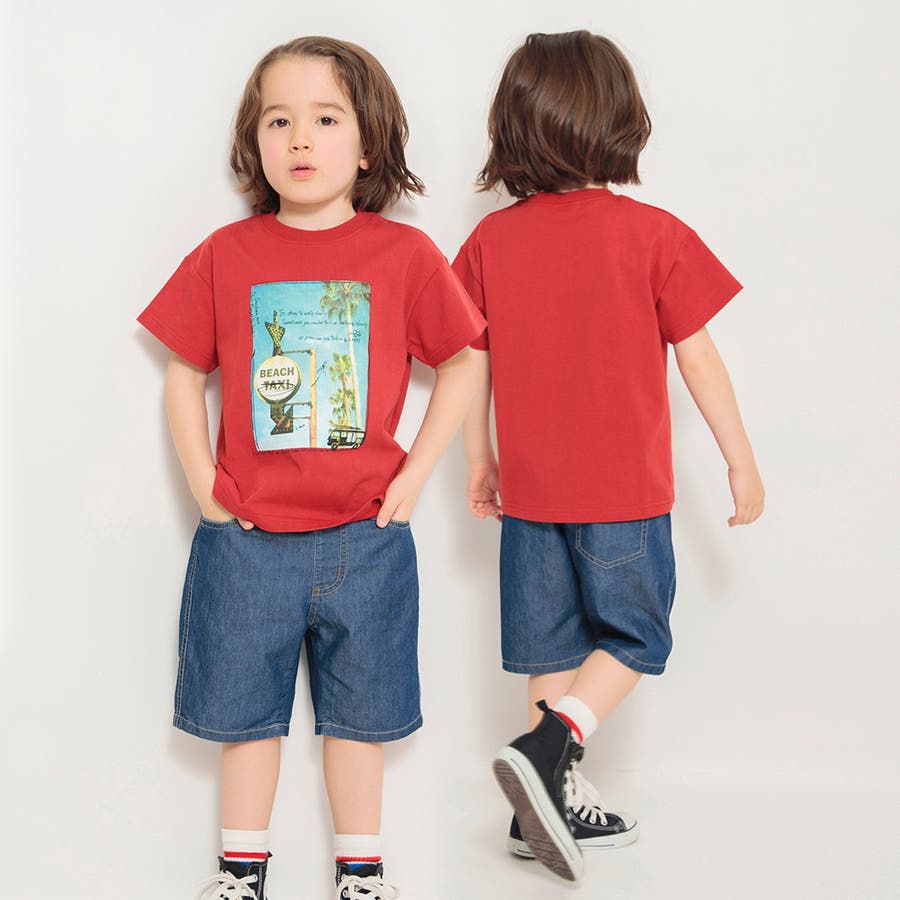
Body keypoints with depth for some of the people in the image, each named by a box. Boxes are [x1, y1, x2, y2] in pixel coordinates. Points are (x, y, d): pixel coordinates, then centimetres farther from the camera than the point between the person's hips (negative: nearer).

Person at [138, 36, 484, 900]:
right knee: (244, 703, 12)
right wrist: (203, 484, -2)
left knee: (359, 707, 12)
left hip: (364, 534, 0)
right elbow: (183, 374, 6)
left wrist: (412, 476, -2)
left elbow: (460, 363, 4)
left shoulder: (405, 255, -4)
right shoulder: (225, 255, -1)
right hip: (247, 534, 1)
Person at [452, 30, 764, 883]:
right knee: (634, 636, 9)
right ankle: (546, 752, -11)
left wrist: (479, 460, 16)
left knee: (553, 644, 14)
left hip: (529, 486, 4)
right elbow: (696, 356, -6)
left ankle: (557, 804, 20)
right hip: (623, 489, -4)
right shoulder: (652, 234, -9)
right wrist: (740, 459, 3)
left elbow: (472, 362, 4)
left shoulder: (490, 241, -1)